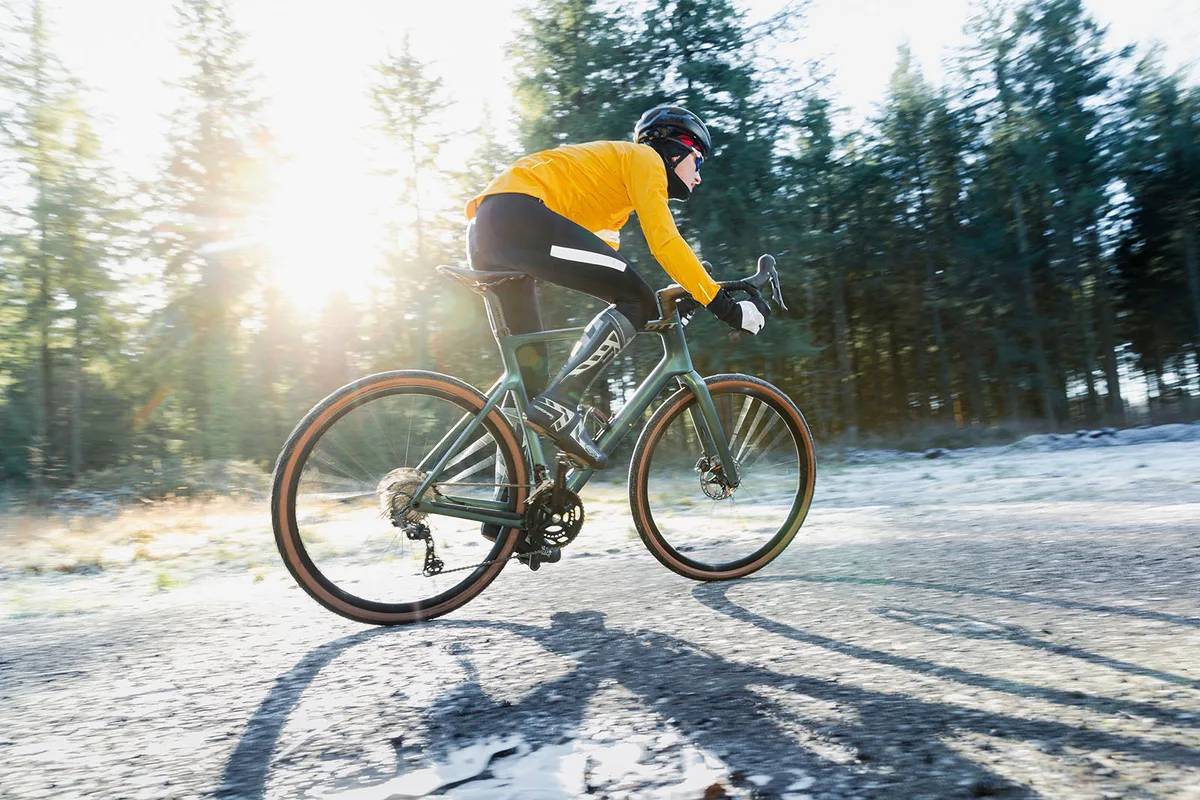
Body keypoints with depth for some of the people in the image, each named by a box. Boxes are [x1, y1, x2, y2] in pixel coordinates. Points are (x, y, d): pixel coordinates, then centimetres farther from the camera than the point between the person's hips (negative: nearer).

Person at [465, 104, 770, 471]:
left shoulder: (614, 170, 34)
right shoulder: (643, 157, 7)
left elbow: (609, 263, 32)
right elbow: (664, 240, -8)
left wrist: (657, 304, 28)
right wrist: (726, 306, -8)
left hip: (485, 234, 10)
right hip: (516, 211, -10)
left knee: (529, 360, 12)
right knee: (636, 300, -11)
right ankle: (558, 406, -22)